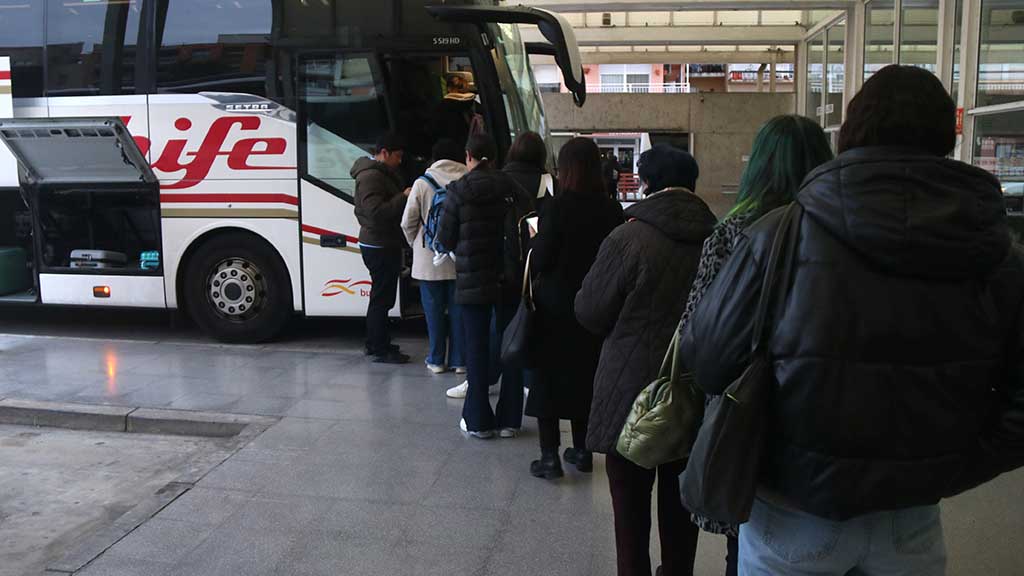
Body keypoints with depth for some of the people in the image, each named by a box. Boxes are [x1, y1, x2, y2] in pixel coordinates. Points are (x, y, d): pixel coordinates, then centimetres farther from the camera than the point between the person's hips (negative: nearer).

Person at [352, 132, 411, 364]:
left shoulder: (383, 173, 16)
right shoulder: (371, 176, -18)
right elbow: (376, 211, -29)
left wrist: (404, 195, 4)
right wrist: (403, 196, -25)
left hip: (383, 244, 11)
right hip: (379, 247, -11)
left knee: (381, 295, 18)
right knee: (382, 297, -5)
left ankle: (375, 343, 28)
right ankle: (380, 350, 1)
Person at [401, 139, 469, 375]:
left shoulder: (422, 183, -5)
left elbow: (408, 222, -3)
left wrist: (415, 243, 15)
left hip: (429, 260, -1)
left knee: (434, 309, 9)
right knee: (458, 309, 10)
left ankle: (437, 360, 16)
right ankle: (459, 359, 16)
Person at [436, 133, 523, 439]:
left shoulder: (459, 191, -8)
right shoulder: (510, 188, -2)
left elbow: (446, 238, -4)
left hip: (473, 279, -2)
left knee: (477, 346, 6)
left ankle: (478, 421, 12)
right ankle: (509, 419, 18)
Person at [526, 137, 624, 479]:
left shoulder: (556, 207, -16)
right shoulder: (612, 210, -4)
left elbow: (541, 261, -15)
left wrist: (536, 241, 4)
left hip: (555, 306, -4)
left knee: (548, 377, 7)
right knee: (584, 376, 17)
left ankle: (550, 456, 6)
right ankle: (582, 450, 26)